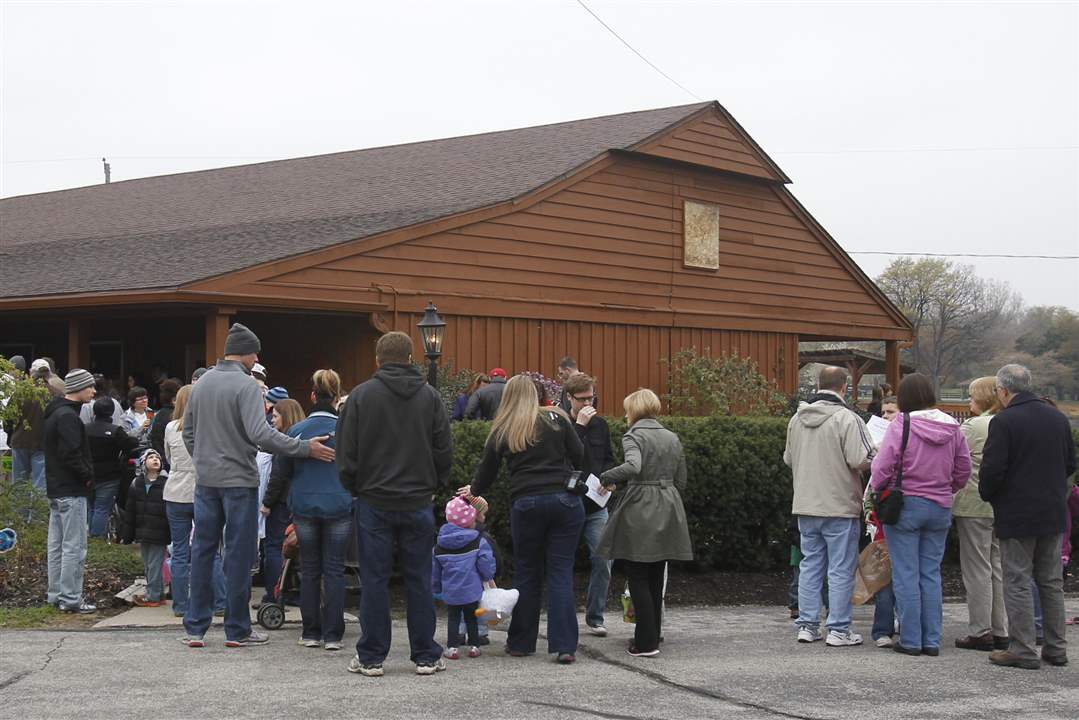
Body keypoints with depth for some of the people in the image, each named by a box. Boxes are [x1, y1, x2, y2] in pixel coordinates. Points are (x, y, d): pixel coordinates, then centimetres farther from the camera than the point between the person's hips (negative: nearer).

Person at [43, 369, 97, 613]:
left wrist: (86, 473, 11)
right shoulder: (68, 416, -17)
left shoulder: (54, 413, 15)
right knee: (74, 546, -6)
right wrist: (87, 476, -11)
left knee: (57, 545, 14)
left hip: (56, 490, 10)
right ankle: (70, 598, -4)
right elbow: (71, 454, -24)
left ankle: (56, 595, 20)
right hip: (71, 491, -10)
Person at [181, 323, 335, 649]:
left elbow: (188, 431, 15)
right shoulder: (246, 385, -14)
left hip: (205, 480, 6)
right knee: (238, 554, 2)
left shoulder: (201, 383, 8)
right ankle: (237, 630, 8)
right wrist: (305, 448, -22)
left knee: (202, 551, 11)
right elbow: (260, 433, -24)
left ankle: (195, 627, 12)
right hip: (238, 481, -6)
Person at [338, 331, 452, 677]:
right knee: (419, 580, 7)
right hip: (418, 502, 2)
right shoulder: (430, 396, 3)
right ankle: (426, 656, 11)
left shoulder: (361, 395, -4)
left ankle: (370, 657, 7)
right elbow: (445, 452, 3)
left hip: (374, 502, -1)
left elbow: (347, 453, -3)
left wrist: (354, 489, 11)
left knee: (374, 580, 3)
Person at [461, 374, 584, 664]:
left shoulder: (502, 431, 7)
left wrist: (473, 491, 34)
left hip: (525, 504, 1)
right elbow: (578, 455, 2)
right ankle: (563, 646, -4)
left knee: (527, 572, 12)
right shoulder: (556, 419, 4)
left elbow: (487, 470, 15)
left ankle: (521, 642, 19)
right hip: (565, 500, 0)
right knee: (561, 572, 2)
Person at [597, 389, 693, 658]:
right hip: (667, 514, 6)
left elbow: (633, 466, -28)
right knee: (656, 579, 14)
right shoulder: (673, 438, 11)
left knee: (638, 580, -1)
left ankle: (646, 643, -3)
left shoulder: (634, 436, -9)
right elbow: (680, 482, 13)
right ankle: (653, 635, 19)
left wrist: (606, 478, -15)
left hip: (639, 514, -6)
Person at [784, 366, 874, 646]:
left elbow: (788, 458, 15)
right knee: (841, 569, 1)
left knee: (810, 564, 13)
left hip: (805, 505, 6)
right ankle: (839, 629, 3)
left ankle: (807, 624, 15)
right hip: (839, 506, -6)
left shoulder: (797, 419, 6)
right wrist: (871, 457, 3)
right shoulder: (846, 418, -15)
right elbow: (860, 460, -19)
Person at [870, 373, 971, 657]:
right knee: (931, 574, 11)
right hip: (940, 507, 5)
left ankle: (910, 640, 4)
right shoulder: (952, 428, 2)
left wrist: (877, 488, 5)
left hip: (905, 505, -5)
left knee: (906, 575, 2)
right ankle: (932, 640, 12)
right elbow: (964, 469, 7)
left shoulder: (901, 426, -13)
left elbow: (882, 466, -13)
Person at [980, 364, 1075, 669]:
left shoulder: (1004, 422, -15)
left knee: (1017, 583, 0)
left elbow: (992, 469, -17)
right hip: (1054, 514, 6)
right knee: (1051, 582, 14)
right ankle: (1056, 648, 18)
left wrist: (987, 494, 2)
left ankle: (1022, 650, 1)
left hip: (1017, 516, -6)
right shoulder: (1058, 417, 7)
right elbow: (1070, 463, 14)